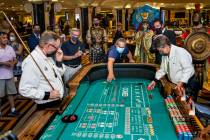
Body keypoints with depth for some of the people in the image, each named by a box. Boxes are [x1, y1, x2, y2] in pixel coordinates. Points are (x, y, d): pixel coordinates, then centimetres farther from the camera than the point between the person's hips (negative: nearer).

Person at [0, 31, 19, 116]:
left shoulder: (10, 48, 4)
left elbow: (15, 59, 8)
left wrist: (12, 63, -13)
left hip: (9, 75, 4)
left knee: (11, 93, 11)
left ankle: (13, 110, 21)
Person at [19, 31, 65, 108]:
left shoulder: (49, 56, 2)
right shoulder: (31, 62, -25)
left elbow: (59, 74, 12)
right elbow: (24, 90, -26)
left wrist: (59, 61, -5)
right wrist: (47, 95, -24)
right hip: (47, 105, -8)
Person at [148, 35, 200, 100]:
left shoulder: (180, 52, -22)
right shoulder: (164, 55, 4)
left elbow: (188, 69, -29)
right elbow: (162, 69, 15)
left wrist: (181, 83, -37)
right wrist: (155, 80, 5)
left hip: (188, 85, -7)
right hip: (175, 86, 8)